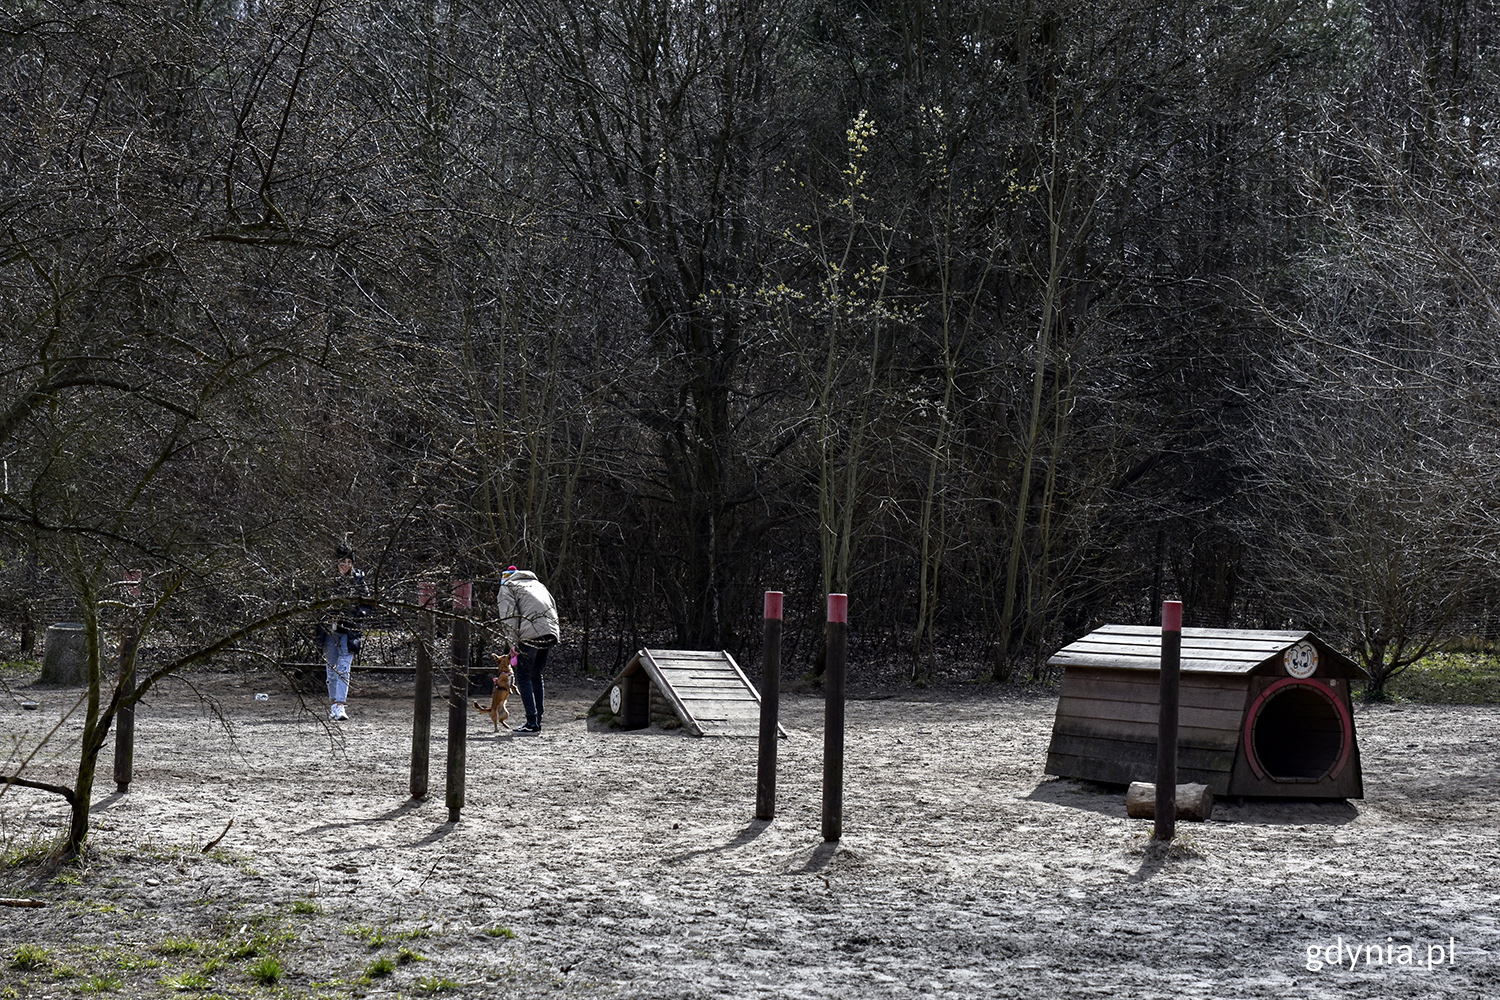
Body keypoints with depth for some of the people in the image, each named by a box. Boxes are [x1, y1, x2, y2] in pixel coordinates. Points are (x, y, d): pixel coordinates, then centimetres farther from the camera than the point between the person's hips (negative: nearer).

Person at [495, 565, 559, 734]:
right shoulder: (537, 583, 31)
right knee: (536, 675, 17)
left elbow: (509, 617, -2)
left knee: (523, 676, 0)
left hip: (531, 633, -6)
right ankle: (537, 722, 17)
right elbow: (553, 607, 24)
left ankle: (532, 724, -10)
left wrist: (514, 645, -3)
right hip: (550, 633, 6)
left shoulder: (507, 586, 11)